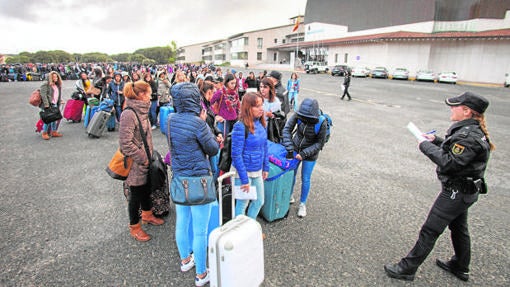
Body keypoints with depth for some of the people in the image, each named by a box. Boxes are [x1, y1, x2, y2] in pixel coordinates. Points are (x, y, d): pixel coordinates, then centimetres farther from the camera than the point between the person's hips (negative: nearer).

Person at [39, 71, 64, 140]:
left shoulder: (58, 85, 17)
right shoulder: (45, 85, -7)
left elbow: (59, 95, 23)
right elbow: (43, 95, -15)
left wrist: (59, 102, 16)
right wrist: (46, 105, -21)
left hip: (54, 105, 7)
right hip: (48, 105, -7)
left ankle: (54, 132, 19)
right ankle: (44, 133, 5)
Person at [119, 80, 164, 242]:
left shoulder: (142, 110, 6)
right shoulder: (129, 114, -23)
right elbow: (126, 144, -25)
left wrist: (149, 155, 11)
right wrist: (143, 159, -17)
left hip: (145, 161, 8)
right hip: (135, 164, -8)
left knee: (146, 189, 23)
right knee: (136, 194, 7)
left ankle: (147, 215, 45)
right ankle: (134, 227, 26)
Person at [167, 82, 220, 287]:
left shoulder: (171, 120, 0)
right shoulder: (197, 123, -20)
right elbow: (213, 149, -9)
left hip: (179, 178, 7)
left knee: (181, 222, 22)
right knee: (200, 231, 7)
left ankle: (185, 260, 44)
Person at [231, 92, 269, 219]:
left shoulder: (260, 123, 0)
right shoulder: (240, 127, -22)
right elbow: (236, 155, -21)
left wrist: (266, 167, 10)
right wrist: (244, 179, -19)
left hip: (258, 171, 7)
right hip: (244, 172, -7)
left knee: (259, 201, 19)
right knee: (242, 203, 9)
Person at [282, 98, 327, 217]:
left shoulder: (322, 124, -28)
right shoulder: (298, 115, -23)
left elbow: (319, 143, -17)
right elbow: (287, 129, -16)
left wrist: (304, 153, -23)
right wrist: (290, 148, -23)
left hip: (310, 153, -3)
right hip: (296, 148, 3)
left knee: (305, 179, 6)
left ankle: (302, 204, 28)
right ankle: (289, 196, 38)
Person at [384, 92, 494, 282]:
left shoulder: (469, 136, -26)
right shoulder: (473, 130, 5)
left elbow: (448, 162, -30)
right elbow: (457, 150, 17)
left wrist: (426, 146, -21)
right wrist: (436, 140, 8)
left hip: (456, 193, -10)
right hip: (464, 191, 10)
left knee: (429, 231, -2)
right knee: (459, 228, 24)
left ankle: (407, 269, 9)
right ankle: (460, 268, 43)